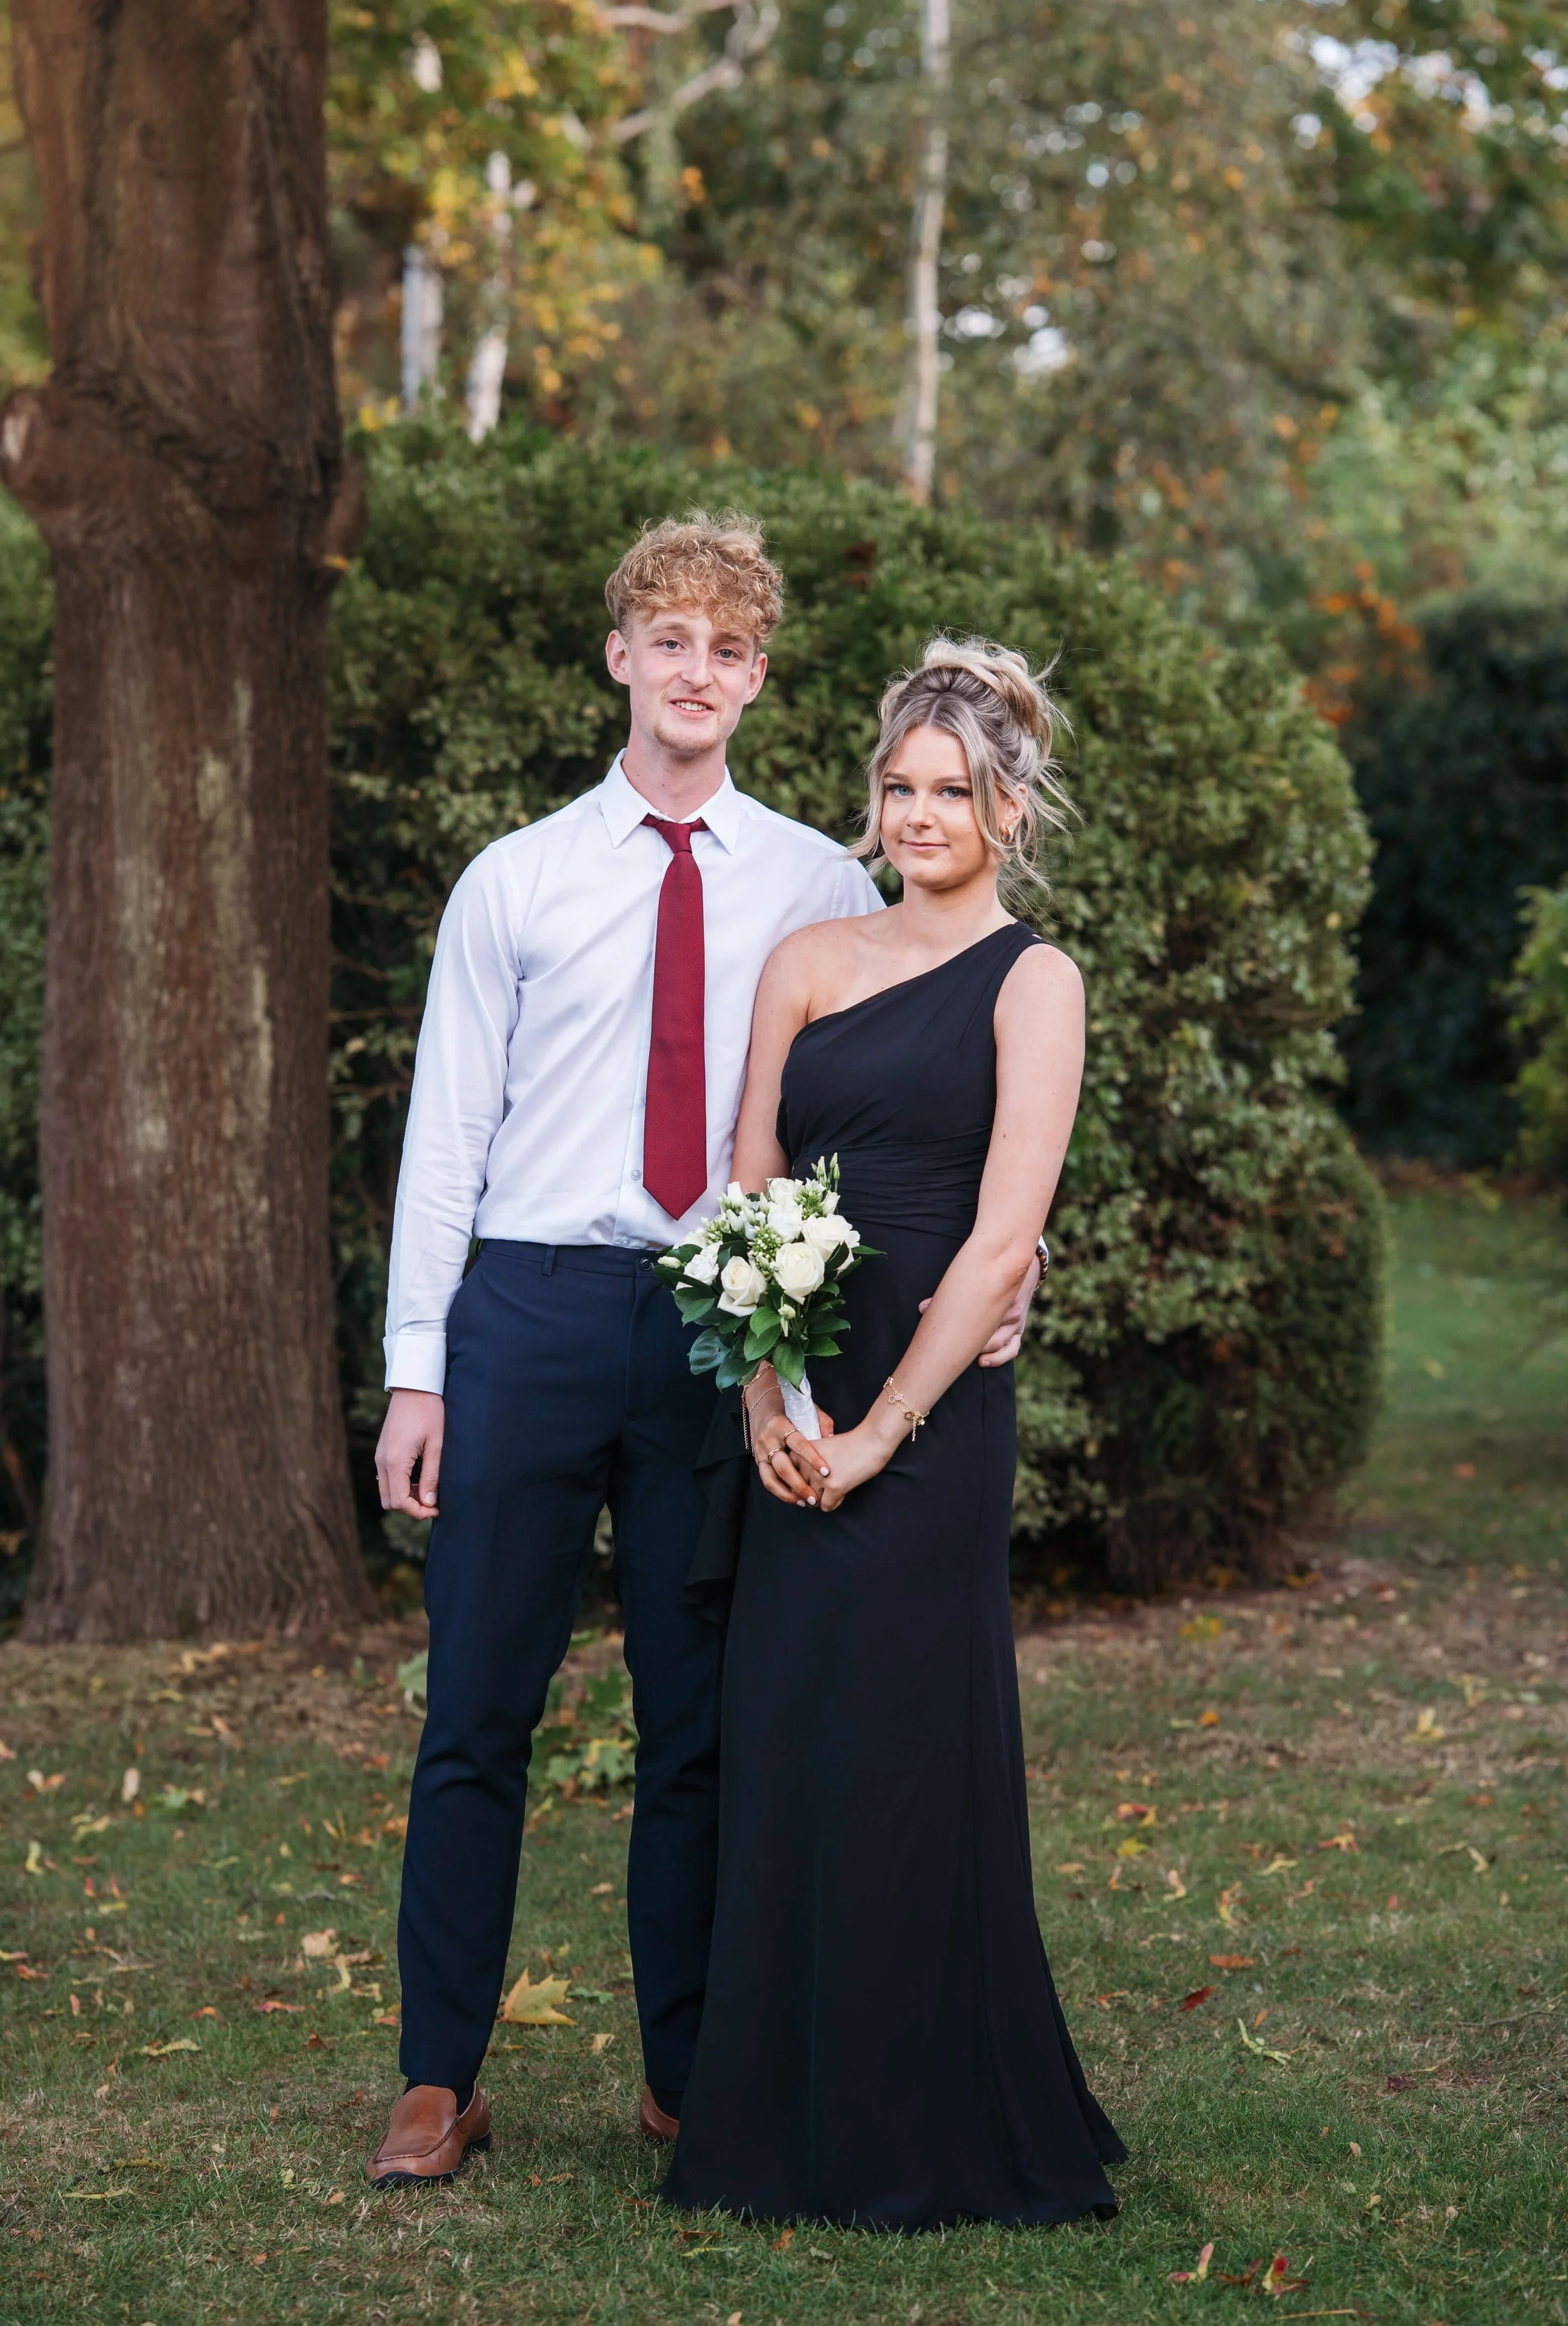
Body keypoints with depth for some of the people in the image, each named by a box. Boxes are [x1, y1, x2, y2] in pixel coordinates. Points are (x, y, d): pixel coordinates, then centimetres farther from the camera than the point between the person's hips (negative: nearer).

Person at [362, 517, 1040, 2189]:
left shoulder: (817, 887, 7)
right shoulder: (518, 880, 5)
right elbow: (446, 1130, 4)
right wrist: (413, 1372, -2)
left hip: (724, 1322, 1)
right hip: (533, 1311, -1)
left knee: (701, 1724, 7)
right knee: (478, 1710, 1)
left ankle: (689, 2079, 18)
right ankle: (440, 2081, 9)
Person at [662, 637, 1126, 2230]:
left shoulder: (1032, 981, -2)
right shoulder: (808, 962, 12)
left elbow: (1000, 1239, -10)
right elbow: (749, 1196, 7)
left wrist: (881, 1429, -14)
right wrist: (766, 1394, -7)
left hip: (930, 1415, -5)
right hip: (796, 1420, 5)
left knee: (899, 1762, -1)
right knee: (780, 1756, 7)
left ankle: (920, 2145, 10)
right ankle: (788, 2129, 18)